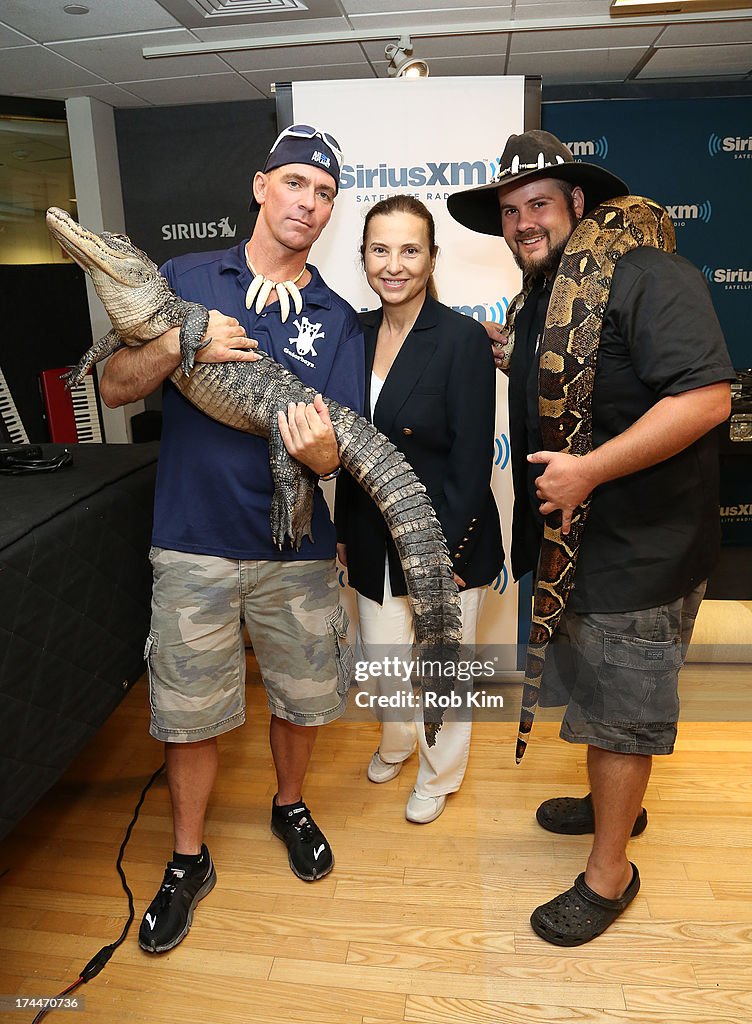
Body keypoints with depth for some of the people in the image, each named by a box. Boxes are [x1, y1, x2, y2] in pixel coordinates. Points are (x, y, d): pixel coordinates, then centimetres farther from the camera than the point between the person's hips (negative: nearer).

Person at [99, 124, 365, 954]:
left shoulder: (337, 319, 5)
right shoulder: (185, 280, 3)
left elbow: (343, 445, -2)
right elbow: (114, 388, -1)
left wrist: (324, 454, -26)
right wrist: (181, 345, -18)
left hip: (295, 549, 1)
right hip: (194, 545, -1)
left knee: (302, 698, 14)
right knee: (190, 713, 10)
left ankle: (289, 807, 45)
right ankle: (188, 861, 34)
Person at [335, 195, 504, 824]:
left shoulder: (463, 339, -15)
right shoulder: (357, 334, 3)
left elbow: (472, 462, -15)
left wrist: (446, 554, -16)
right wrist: (344, 531, 10)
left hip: (445, 540, -5)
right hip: (374, 540, 5)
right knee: (381, 659, 19)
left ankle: (439, 775, 43)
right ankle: (396, 742, 52)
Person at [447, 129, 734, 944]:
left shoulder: (647, 277, -16)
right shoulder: (538, 302, 12)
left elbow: (705, 396, -25)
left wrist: (589, 471, -26)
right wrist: (513, 359, 9)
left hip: (640, 549, -8)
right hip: (572, 541, 9)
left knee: (619, 713, 6)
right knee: (593, 693, 23)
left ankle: (609, 872, 26)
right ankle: (613, 802, 48)